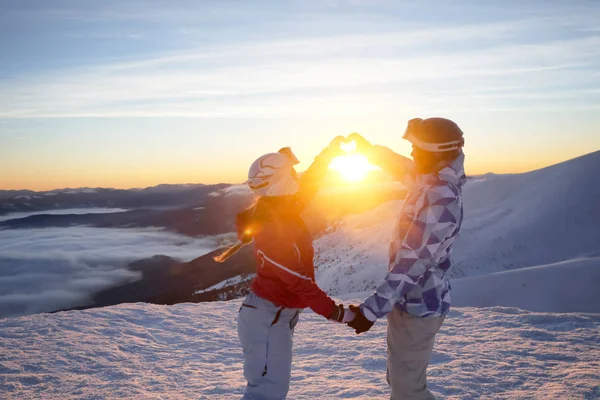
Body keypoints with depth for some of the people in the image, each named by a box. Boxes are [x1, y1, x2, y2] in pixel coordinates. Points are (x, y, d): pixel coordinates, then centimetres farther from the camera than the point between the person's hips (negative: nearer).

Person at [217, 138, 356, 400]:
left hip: (279, 314, 10)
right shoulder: (271, 231, -28)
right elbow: (300, 283, -28)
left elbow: (309, 183, 16)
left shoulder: (282, 210, -1)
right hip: (267, 317, -10)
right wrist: (337, 314, -24)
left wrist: (331, 150, 19)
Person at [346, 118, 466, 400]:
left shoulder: (442, 200, -28)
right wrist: (366, 147, 29)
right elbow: (399, 166, 22)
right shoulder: (434, 180, 0)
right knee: (400, 377, 26)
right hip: (412, 300, 9)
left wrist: (372, 309, -29)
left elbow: (413, 262, -31)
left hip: (418, 306, -9)